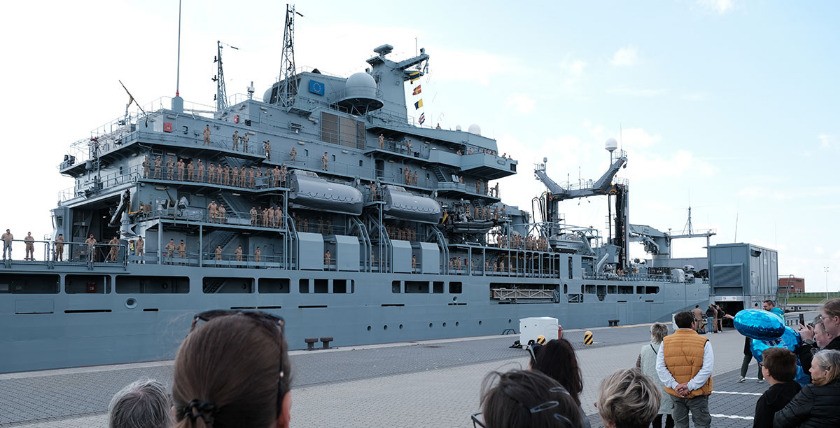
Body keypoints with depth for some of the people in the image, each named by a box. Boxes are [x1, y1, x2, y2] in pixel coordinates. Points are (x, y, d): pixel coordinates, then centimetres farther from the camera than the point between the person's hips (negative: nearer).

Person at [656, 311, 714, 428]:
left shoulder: (665, 342, -2)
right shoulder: (703, 342, -9)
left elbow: (660, 368, -8)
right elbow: (707, 369, -18)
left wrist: (674, 385, -12)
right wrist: (690, 386, -18)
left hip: (675, 393, 3)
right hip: (697, 394, -3)